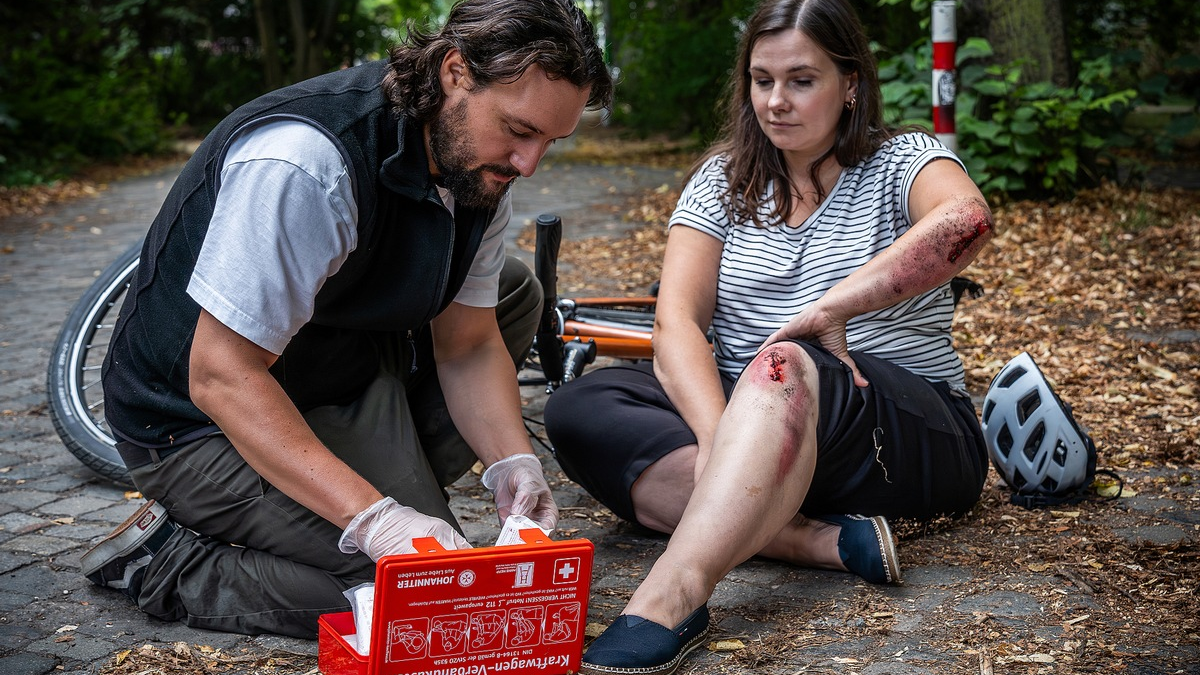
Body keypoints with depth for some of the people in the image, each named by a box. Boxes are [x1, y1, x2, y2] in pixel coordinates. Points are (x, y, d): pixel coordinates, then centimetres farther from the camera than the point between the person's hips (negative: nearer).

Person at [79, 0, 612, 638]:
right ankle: (168, 560, -6)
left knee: (514, 294, 11)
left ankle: (401, 478, 5)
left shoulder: (479, 164, -5)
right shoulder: (305, 162, -32)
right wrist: (377, 521, -37)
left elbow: (467, 344, 2)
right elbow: (222, 377, -32)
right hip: (201, 422, -9)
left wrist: (512, 462, -16)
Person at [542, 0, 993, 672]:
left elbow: (968, 220, -27)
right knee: (578, 407, -20)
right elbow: (678, 320, -7)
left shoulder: (901, 162, 0)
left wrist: (832, 308, -29)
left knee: (785, 365, -37)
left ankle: (667, 602, -52)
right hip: (744, 416, 4)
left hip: (909, 436, -4)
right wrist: (720, 439, -25)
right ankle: (822, 539, -33)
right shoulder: (723, 181, 9)